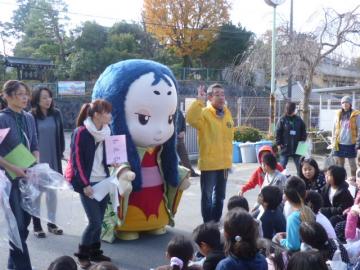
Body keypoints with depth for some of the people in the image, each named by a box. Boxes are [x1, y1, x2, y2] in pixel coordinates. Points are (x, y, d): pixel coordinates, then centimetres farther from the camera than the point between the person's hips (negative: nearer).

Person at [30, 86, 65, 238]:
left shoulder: (56, 114, 2)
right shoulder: (31, 117, -10)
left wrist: (61, 153, 5)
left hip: (53, 160, 4)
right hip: (36, 161, -4)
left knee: (52, 192, 12)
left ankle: (51, 223, 24)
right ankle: (36, 225, 18)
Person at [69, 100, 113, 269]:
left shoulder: (106, 131, 6)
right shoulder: (81, 132, -13)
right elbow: (76, 160, -12)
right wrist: (85, 184, -14)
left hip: (103, 182, 6)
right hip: (88, 184, -6)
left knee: (99, 220, 10)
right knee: (95, 221, -6)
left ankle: (95, 252, 26)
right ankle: (82, 254, 13)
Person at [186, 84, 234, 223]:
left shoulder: (227, 113, 9)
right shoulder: (204, 113, -11)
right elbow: (191, 118, -34)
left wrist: (229, 157, 16)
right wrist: (199, 101, -33)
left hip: (224, 162, 6)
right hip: (209, 163, -6)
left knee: (220, 196, 17)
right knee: (207, 196, 3)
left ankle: (216, 222, 31)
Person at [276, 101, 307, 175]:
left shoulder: (299, 120, 2)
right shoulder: (282, 119, -4)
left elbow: (303, 131, 10)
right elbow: (278, 133, -4)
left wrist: (303, 142, 2)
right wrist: (279, 144, -9)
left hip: (297, 148, 2)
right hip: (285, 147, -2)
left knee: (299, 167, 9)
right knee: (282, 166, 5)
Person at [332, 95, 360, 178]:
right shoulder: (338, 114, 6)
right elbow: (334, 128, 10)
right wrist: (333, 141, 6)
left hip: (350, 143, -4)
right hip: (339, 143, 4)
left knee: (352, 162, 6)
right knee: (339, 163, 12)